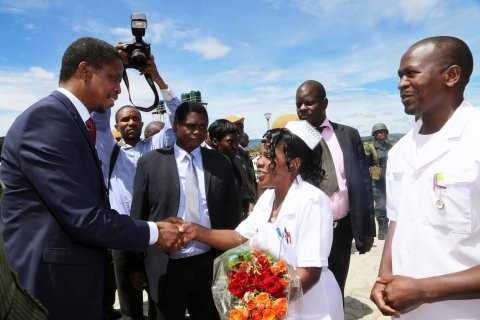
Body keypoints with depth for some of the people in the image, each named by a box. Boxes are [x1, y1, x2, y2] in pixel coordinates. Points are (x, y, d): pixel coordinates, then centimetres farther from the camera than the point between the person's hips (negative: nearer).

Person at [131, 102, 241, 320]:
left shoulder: (220, 163, 2)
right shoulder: (150, 162, -4)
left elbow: (231, 214, 6)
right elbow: (138, 216, 0)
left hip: (211, 264, 2)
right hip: (167, 267, -1)